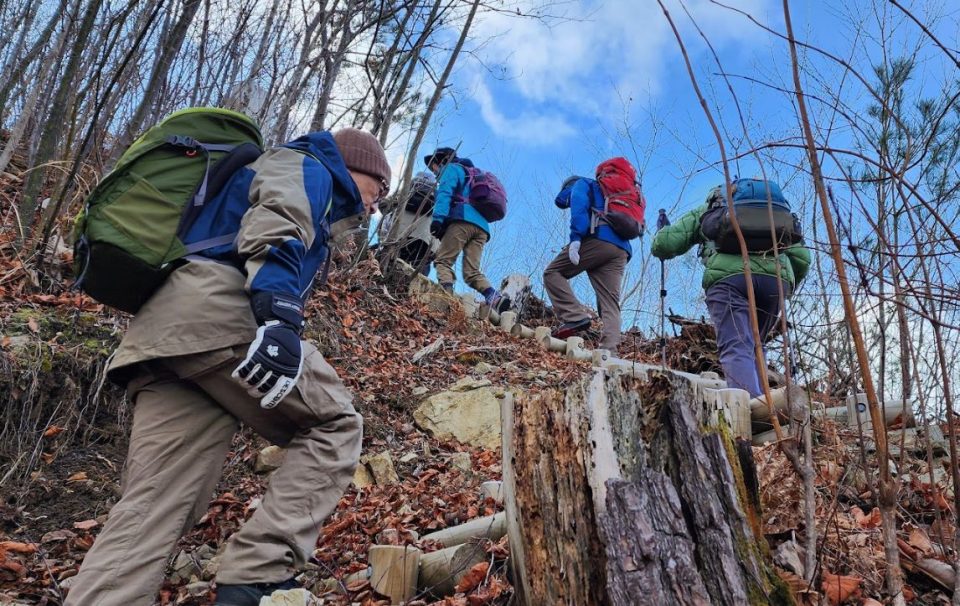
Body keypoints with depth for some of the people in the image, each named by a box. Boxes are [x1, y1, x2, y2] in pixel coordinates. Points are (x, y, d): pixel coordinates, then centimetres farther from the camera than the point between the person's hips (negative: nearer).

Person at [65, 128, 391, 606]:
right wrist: (279, 315, -29)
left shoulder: (262, 174, 41)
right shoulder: (307, 167, 11)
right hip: (217, 314, -9)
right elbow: (276, 230, -13)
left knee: (149, 510, 1)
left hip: (160, 334, 9)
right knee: (335, 423, 0)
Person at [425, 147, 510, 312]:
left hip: (463, 220, -7)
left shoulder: (451, 168, 15)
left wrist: (437, 218, -20)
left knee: (442, 261, -9)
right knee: (472, 272, -1)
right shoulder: (471, 174, 41)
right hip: (482, 226, 7)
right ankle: (496, 299, -24)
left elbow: (445, 193, -6)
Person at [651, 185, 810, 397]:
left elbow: (663, 245, 17)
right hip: (777, 278, 3)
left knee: (737, 350, -14)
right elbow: (802, 256, 26)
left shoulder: (704, 211, 30)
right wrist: (788, 288, 41)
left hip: (728, 275, -3)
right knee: (752, 348, 20)